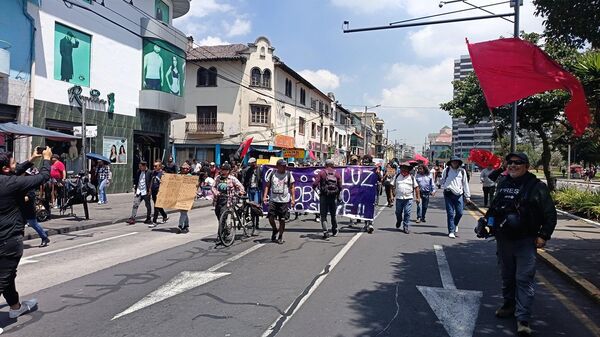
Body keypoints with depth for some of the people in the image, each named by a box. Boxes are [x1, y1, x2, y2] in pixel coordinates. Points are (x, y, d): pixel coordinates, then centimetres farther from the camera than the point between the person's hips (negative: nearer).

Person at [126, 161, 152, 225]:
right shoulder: (138, 172, 7)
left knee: (148, 205, 8)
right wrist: (134, 186, 9)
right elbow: (135, 179, 20)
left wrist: (149, 190, -14)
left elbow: (151, 182, -11)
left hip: (146, 192, -5)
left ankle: (148, 219, 20)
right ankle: (132, 218, -1)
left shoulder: (149, 173, -11)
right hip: (139, 191, 5)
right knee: (135, 204, -3)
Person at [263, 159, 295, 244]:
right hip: (273, 200, 1)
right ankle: (275, 230, 23)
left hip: (284, 200, -1)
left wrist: (293, 199, -2)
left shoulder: (288, 174, 2)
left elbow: (291, 187, 5)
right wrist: (265, 196, 1)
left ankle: (280, 237, 18)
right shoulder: (273, 174, 5)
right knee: (270, 217, -7)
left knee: (282, 220, 3)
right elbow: (267, 185, 11)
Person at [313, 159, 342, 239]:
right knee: (333, 215, 18)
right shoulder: (337, 174, 4)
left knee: (323, 215, 3)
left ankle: (325, 232, -8)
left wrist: (315, 188, 10)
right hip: (334, 197, 3)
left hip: (324, 197, -3)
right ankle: (334, 231, 32)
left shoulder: (321, 173, -2)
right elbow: (340, 187, 1)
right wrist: (337, 195, 17)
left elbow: (315, 184, -11)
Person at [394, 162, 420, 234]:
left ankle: (405, 227, 6)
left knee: (407, 213, -3)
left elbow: (416, 187, 7)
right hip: (399, 198, 1)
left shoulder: (411, 177, 4)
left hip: (408, 198, -1)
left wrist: (418, 197, 3)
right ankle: (399, 221, 41)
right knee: (398, 212, 12)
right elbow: (393, 186, 8)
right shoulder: (397, 176, 5)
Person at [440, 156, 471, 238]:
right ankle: (451, 231, 5)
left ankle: (455, 225, 30)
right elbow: (442, 181, 13)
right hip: (448, 194, -2)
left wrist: (467, 196, 11)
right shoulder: (446, 170, 5)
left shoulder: (462, 171, 9)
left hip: (459, 195, 2)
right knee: (450, 213, -2)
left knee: (459, 213, 0)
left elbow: (465, 184, 13)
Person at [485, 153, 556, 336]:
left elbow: (550, 214, -7)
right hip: (503, 239, 6)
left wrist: (544, 235, -11)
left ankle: (523, 319, -3)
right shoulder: (503, 184, 10)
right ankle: (509, 305, 34)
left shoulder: (537, 187, -8)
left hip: (525, 241, -6)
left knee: (524, 279, -6)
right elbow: (493, 207, 23)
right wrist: (488, 222, 14)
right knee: (507, 275, 17)